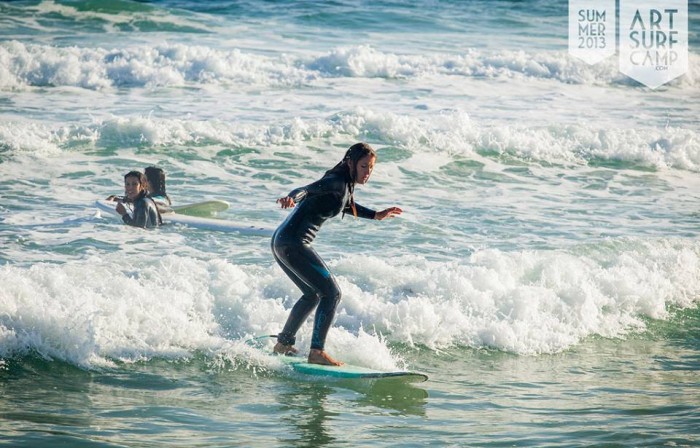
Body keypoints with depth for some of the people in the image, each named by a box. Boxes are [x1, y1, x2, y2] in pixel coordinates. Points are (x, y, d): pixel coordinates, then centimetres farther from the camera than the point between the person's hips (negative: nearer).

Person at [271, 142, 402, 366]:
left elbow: (347, 206, 36)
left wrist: (376, 215, 38)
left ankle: (284, 343, 36)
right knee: (331, 293, -9)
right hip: (293, 244, -10)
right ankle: (317, 352, -12)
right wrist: (292, 198, -52)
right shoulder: (336, 182, -14)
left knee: (312, 294, 26)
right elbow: (308, 190, -31)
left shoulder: (346, 184, 14)